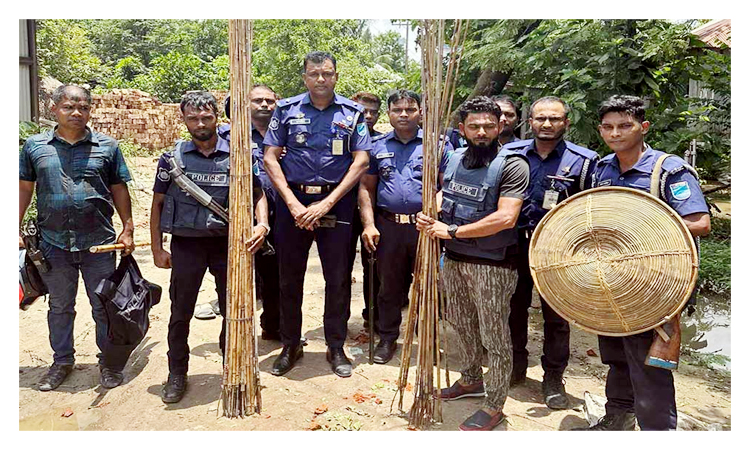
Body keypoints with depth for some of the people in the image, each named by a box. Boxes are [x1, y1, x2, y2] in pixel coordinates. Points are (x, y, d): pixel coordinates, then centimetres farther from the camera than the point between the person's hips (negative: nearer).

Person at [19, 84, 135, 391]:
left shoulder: (107, 146, 1)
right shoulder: (35, 146, 4)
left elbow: (119, 190, 5)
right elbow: (24, 189, 10)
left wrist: (128, 229, 0)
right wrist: (16, 231, 7)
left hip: (99, 242, -1)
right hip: (54, 242, 1)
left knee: (104, 306, 8)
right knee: (60, 306, 15)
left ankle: (108, 361, 24)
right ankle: (62, 361, 32)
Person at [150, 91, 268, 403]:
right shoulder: (173, 158, 3)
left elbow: (257, 194, 5)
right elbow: (158, 204, 8)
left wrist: (262, 225, -14)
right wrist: (157, 249, 3)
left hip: (228, 242, 0)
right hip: (186, 244, 0)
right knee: (180, 312, 7)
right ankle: (177, 374, 25)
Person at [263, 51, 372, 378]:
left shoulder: (352, 113, 5)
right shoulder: (287, 110, 6)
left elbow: (361, 161, -2)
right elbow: (270, 158, 2)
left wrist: (328, 203, -11)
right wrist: (293, 203, -10)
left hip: (337, 201, 0)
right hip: (292, 200, 1)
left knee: (338, 278, 4)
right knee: (289, 276, 8)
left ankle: (336, 348, 20)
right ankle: (290, 345, 25)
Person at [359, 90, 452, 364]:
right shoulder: (378, 147, 11)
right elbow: (366, 187, 11)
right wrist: (369, 224, 0)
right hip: (388, 227, 2)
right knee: (389, 286, 11)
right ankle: (387, 338, 27)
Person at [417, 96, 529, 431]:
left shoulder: (512, 165, -14)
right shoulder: (455, 159, 6)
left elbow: (505, 218, -24)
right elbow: (443, 194, 18)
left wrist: (452, 231, -21)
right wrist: (428, 215, -5)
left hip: (492, 264, -6)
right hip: (454, 258, 7)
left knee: (495, 337, 5)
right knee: (461, 324, 21)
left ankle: (494, 405, 21)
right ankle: (471, 379, 43)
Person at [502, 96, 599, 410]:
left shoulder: (583, 161, -5)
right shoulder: (511, 154, 2)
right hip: (514, 247, 2)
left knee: (556, 317, 9)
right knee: (514, 310, 15)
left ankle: (553, 379, 26)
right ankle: (516, 367, 34)